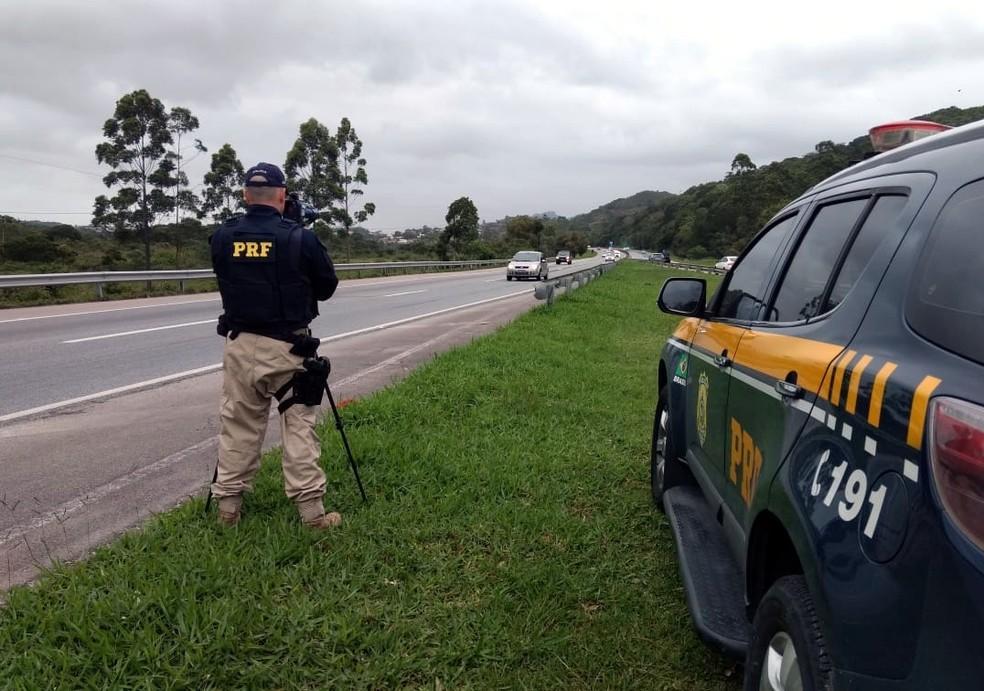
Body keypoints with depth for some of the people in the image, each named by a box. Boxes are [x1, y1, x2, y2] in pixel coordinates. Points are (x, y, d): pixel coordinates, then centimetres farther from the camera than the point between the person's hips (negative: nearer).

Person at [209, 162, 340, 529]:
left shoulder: (222, 236, -1)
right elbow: (327, 287, 1)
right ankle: (311, 509, 7)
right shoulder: (300, 238, -12)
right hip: (287, 348, -3)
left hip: (240, 345, 3)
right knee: (299, 425, 5)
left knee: (238, 426, 14)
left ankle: (227, 504, 22)